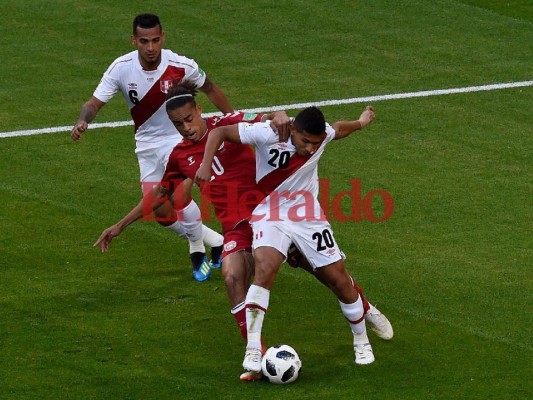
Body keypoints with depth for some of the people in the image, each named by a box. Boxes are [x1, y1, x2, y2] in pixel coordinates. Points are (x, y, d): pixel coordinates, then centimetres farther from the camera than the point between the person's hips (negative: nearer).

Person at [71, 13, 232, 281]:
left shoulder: (182, 66, -20)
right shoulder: (121, 68, -18)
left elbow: (209, 89, -1)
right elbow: (95, 102, -17)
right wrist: (82, 122, -39)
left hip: (179, 138, -3)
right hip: (147, 143, 4)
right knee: (159, 212, 4)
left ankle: (198, 252, 1)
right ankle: (216, 242, 26)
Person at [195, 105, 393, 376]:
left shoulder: (324, 134, -11)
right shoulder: (268, 134, -24)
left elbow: (339, 129, 15)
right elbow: (219, 132, -18)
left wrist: (361, 123, 36)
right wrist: (206, 166, -30)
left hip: (309, 217, 3)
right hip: (270, 216, -3)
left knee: (339, 279, 4)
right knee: (265, 267, -30)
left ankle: (361, 341, 31)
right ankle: (252, 350, -28)